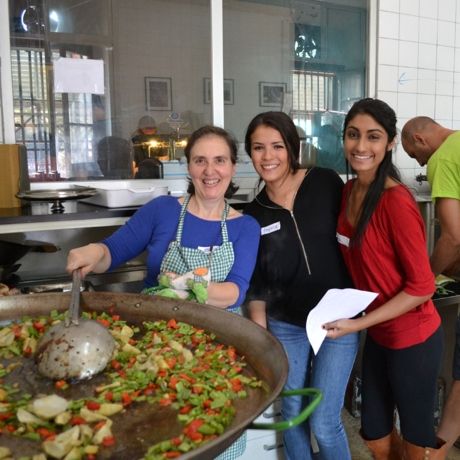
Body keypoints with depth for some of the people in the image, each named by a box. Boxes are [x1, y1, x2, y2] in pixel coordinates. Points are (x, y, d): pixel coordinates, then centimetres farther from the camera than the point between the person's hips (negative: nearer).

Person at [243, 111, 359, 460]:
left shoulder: (326, 183, -7)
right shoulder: (254, 216, 0)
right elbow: (256, 285, 5)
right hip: (286, 327, 2)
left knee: (324, 423, 1)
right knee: (293, 416, 13)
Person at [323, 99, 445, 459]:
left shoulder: (396, 200, -24)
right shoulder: (349, 190, 0)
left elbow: (422, 287, -20)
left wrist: (358, 324, -20)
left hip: (412, 338, -7)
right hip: (379, 334, 7)